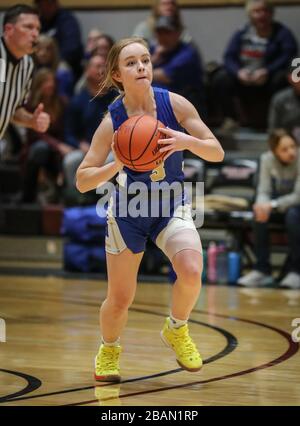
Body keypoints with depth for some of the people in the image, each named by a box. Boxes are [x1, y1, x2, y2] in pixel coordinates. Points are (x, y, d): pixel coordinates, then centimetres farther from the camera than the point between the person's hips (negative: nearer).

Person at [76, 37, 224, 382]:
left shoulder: (174, 104, -15)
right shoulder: (112, 121, -18)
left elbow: (217, 152, -10)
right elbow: (82, 181, -17)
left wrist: (187, 141, -30)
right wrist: (117, 166, -34)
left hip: (172, 208, 1)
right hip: (127, 212, -1)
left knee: (191, 272, -25)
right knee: (120, 300, 4)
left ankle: (176, 330, 7)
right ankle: (109, 349, 38)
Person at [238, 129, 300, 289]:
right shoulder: (267, 159, -11)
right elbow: (264, 191, -11)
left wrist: (273, 205, -40)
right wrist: (262, 204, -35)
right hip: (278, 199, 4)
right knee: (260, 214, -28)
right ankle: (262, 269, -22)